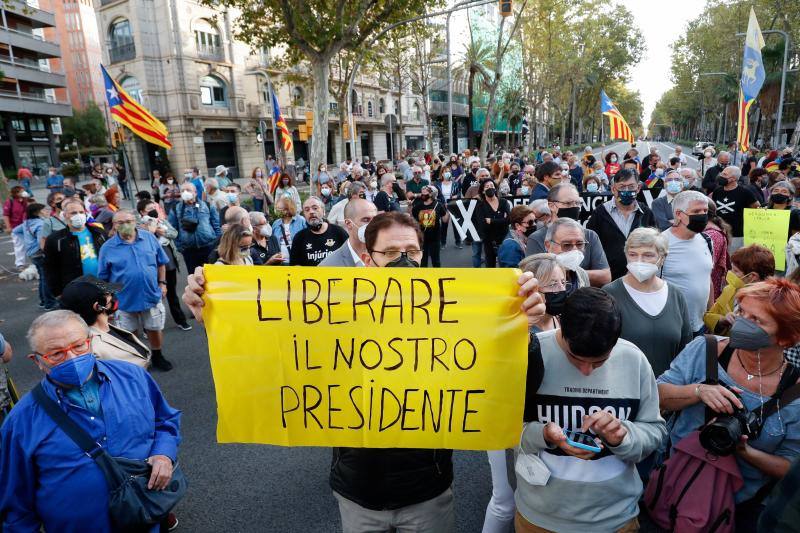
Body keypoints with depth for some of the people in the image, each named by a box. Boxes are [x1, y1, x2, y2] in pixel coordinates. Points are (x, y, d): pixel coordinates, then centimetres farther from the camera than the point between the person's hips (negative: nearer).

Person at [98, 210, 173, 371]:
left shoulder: (149, 238, -3)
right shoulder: (107, 248, -7)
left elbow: (161, 263, 7)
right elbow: (103, 278, -1)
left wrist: (162, 283, 2)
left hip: (152, 296, 1)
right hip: (125, 300, -1)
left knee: (155, 329, 14)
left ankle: (157, 357, 36)